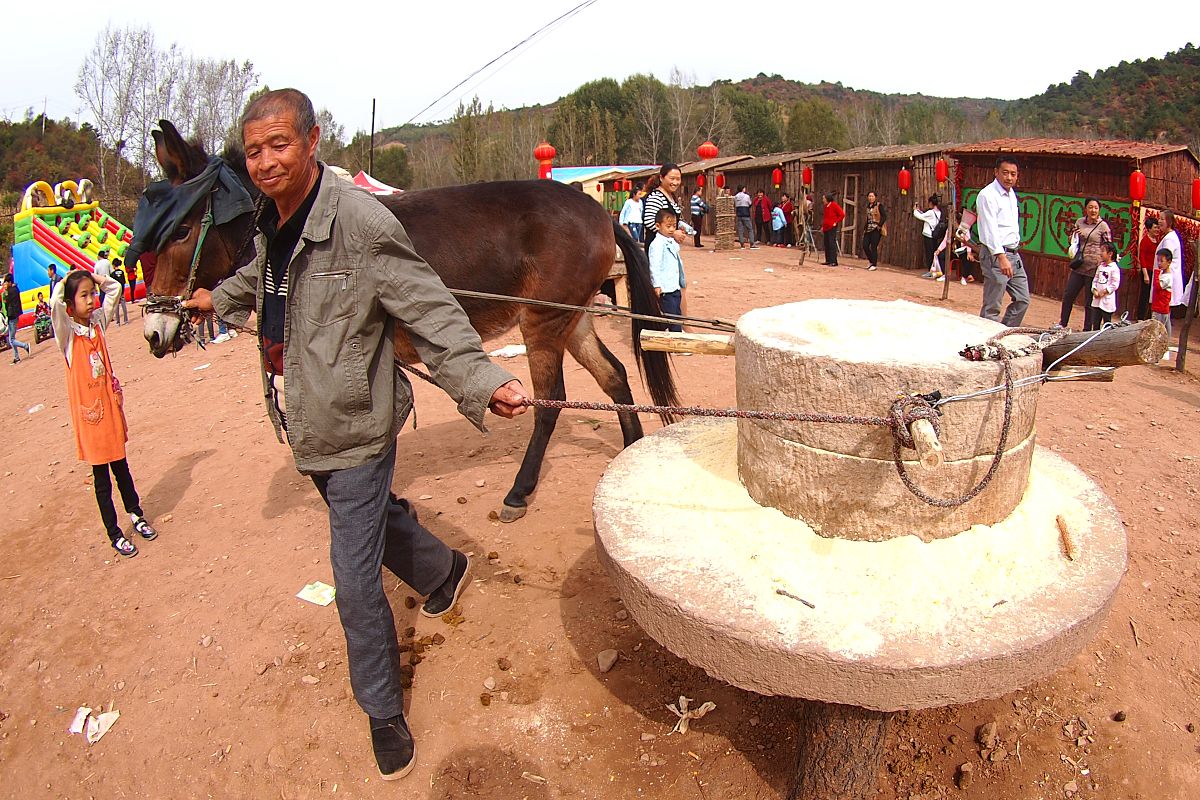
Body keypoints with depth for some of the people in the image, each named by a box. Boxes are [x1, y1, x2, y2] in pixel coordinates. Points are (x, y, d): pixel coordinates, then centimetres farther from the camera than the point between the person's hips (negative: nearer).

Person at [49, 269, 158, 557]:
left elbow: (115, 289, 11)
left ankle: (136, 514, 35)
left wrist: (93, 277, -2)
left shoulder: (98, 321, 3)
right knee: (101, 478, 6)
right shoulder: (67, 332, -12)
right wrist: (64, 281, -16)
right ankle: (114, 533, 16)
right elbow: (54, 305, -32)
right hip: (88, 413, -5)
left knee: (121, 467, 19)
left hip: (110, 405, 5)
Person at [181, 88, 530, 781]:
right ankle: (444, 572, 58)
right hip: (305, 419, 8)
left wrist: (484, 380, -37)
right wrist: (216, 298, 45)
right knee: (375, 516, 28)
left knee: (354, 582, -1)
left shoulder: (362, 222, -23)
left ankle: (385, 715, 21)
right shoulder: (270, 222, 2)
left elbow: (429, 312, -25)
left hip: (353, 424, -8)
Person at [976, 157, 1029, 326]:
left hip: (1014, 254, 9)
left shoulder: (1012, 194, 15)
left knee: (1022, 300, 12)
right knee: (992, 308, -7)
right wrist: (1002, 257, -30)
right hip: (996, 255, -9)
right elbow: (990, 229, -22)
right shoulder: (988, 195, -13)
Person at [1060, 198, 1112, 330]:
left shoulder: (1103, 226, -5)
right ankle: (1062, 323, 21)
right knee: (1067, 296, 8)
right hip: (1078, 267, 4)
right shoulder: (1079, 222, 7)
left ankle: (1087, 329, 12)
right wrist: (1074, 236, -3)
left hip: (1094, 268, -4)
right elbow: (1072, 240, 20)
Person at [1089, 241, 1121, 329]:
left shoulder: (1114, 268, -12)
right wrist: (1094, 290, -4)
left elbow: (1115, 284, -15)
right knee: (1095, 321, 11)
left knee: (1106, 322, 3)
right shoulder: (1100, 266, 10)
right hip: (1097, 299, 7)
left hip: (1107, 300, -7)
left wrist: (1104, 292, -15)